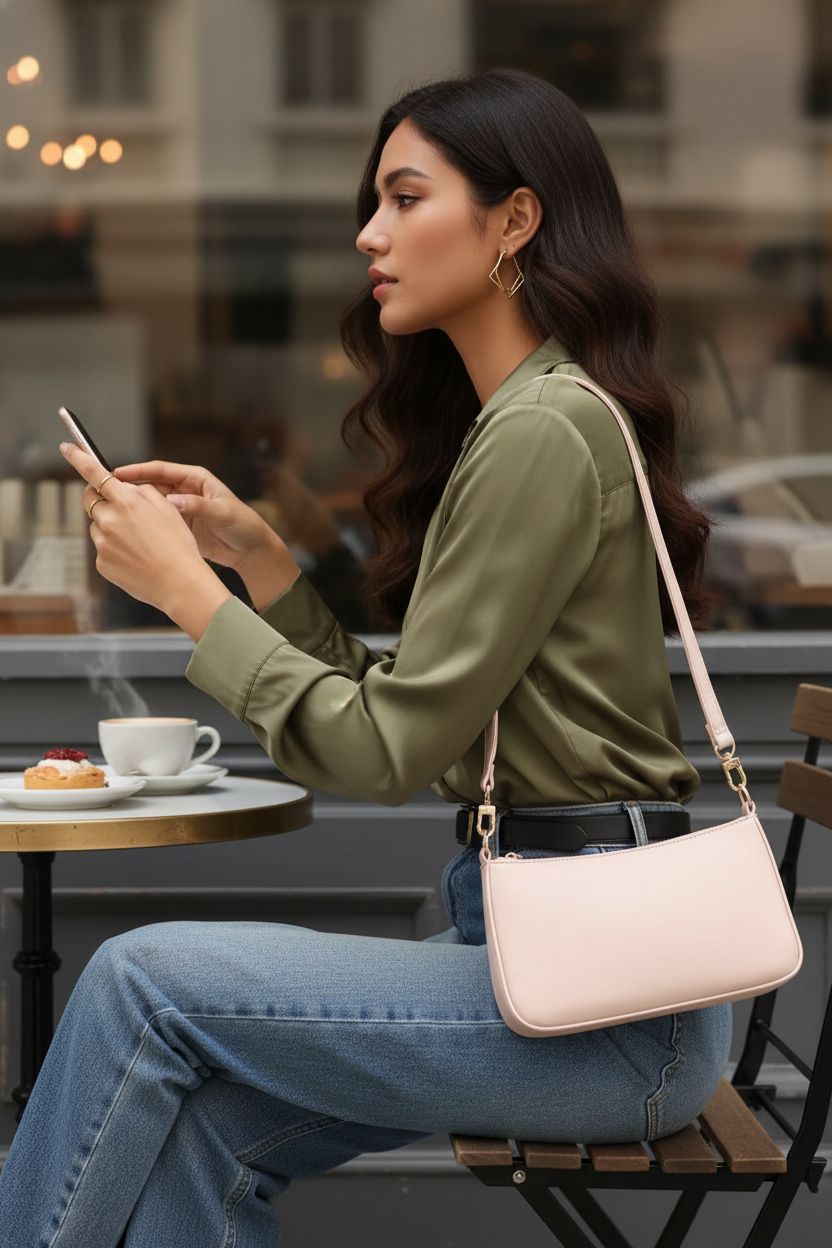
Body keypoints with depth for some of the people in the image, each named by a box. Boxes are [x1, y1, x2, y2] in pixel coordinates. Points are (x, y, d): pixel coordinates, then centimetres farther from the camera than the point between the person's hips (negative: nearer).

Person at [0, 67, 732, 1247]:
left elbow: (386, 752, -16)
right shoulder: (505, 423, 17)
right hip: (537, 932, 9)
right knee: (205, 1121, -4)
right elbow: (398, 716, 17)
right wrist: (257, 556, 8)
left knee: (144, 978, -11)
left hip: (610, 991, -9)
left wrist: (186, 589, -9)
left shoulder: (545, 430, -14)